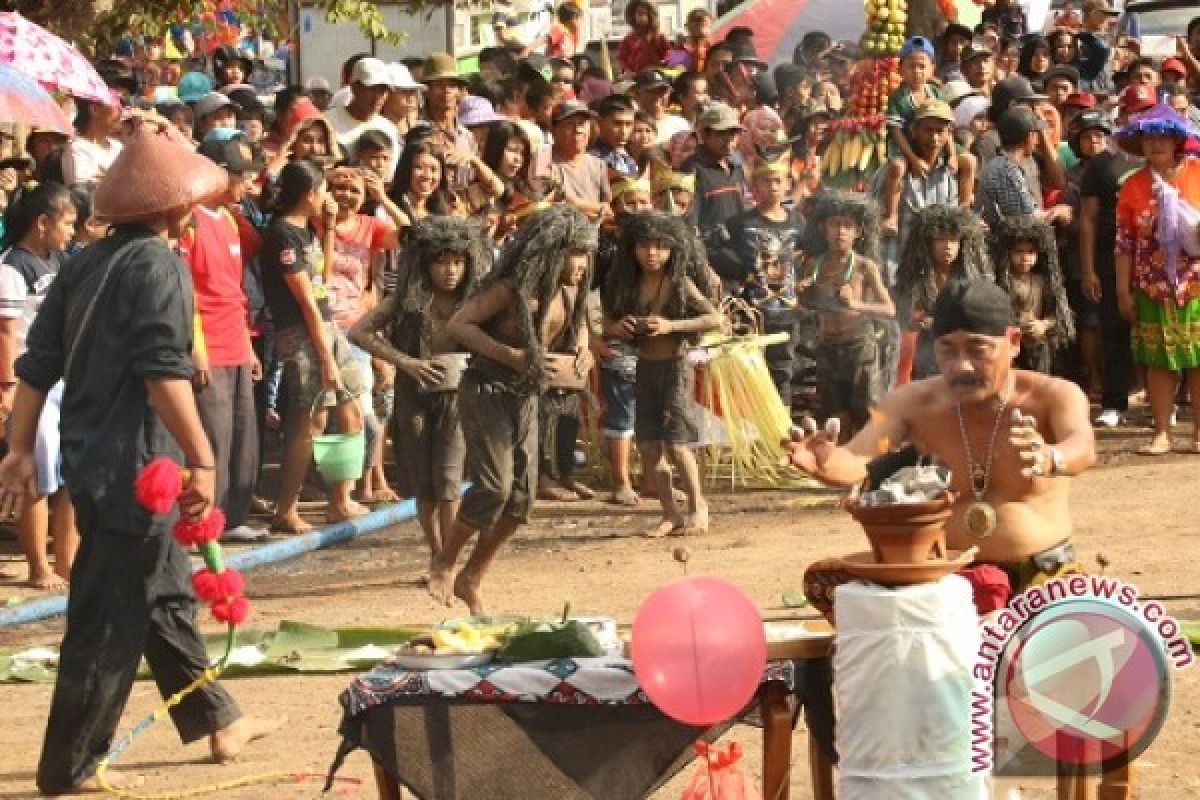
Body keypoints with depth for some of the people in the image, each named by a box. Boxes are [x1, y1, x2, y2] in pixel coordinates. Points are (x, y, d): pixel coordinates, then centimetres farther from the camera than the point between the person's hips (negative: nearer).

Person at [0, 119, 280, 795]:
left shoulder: (86, 265, 11)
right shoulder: (158, 264, -13)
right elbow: (164, 374, -22)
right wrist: (202, 460, -19)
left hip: (90, 458, 9)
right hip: (136, 465, -9)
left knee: (167, 596, 20)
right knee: (111, 619, -2)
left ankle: (218, 721, 33)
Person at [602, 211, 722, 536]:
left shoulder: (679, 284, -9)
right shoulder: (627, 284, 3)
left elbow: (715, 319, -13)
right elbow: (608, 323, 11)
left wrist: (671, 326, -22)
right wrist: (616, 328, -13)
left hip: (674, 366, -5)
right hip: (644, 367, 5)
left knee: (675, 442, -8)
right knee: (648, 445, 2)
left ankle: (697, 507, 9)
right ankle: (671, 513, 11)